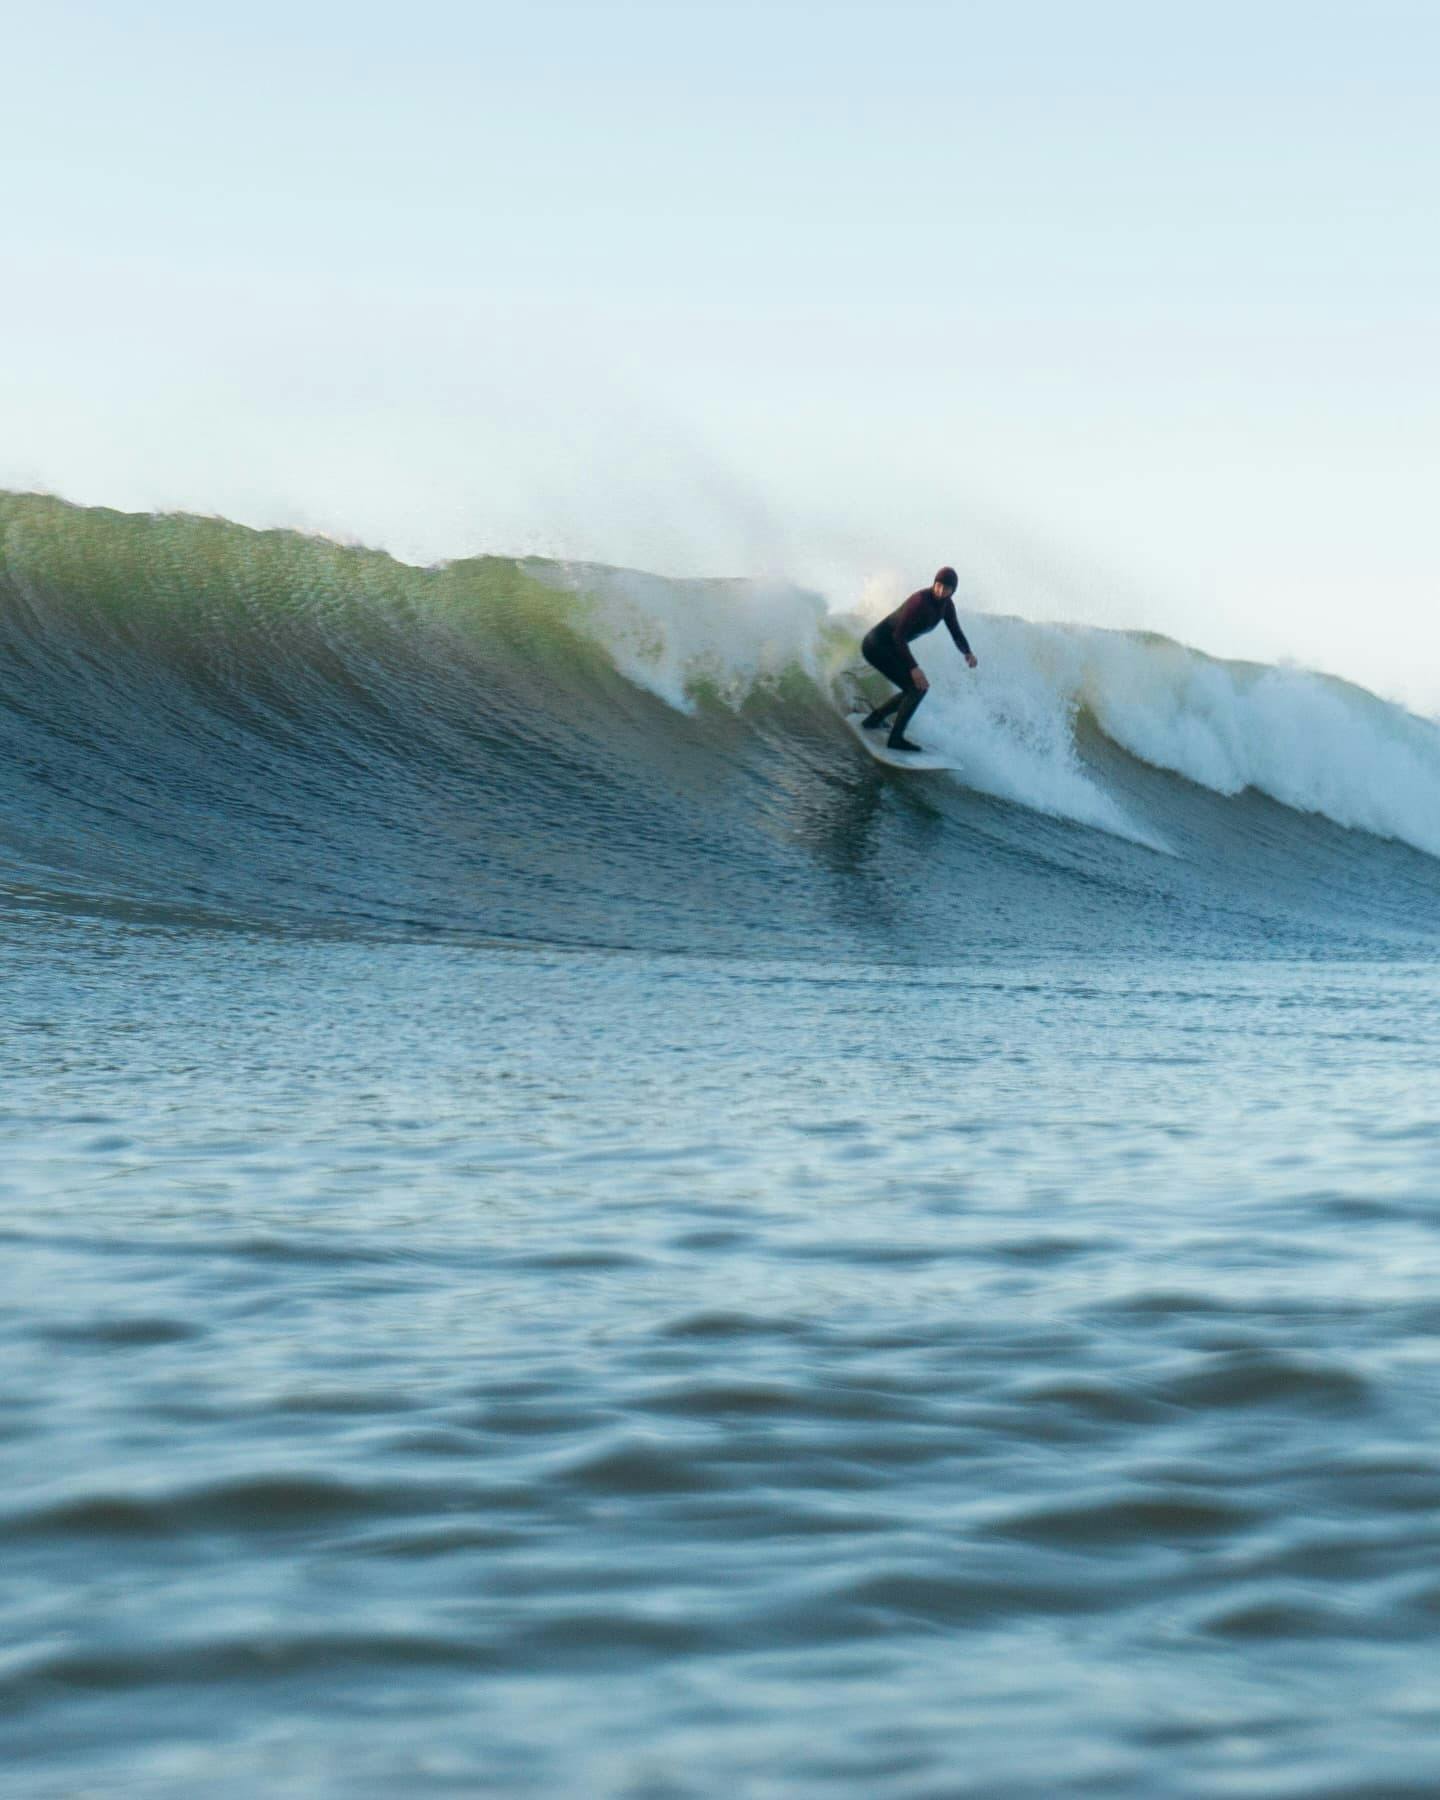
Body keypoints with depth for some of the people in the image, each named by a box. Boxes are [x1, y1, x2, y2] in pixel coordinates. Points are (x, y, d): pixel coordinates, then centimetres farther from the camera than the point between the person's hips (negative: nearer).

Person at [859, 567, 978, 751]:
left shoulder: (946, 604, 0)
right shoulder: (920, 601, -27)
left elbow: (956, 633, 5)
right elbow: (899, 636, -27)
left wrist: (967, 652, -16)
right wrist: (913, 667, -32)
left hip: (888, 646, 9)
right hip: (876, 645, -9)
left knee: (915, 689, 18)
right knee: (917, 687, -14)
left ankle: (873, 720, 27)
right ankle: (896, 737, -11)